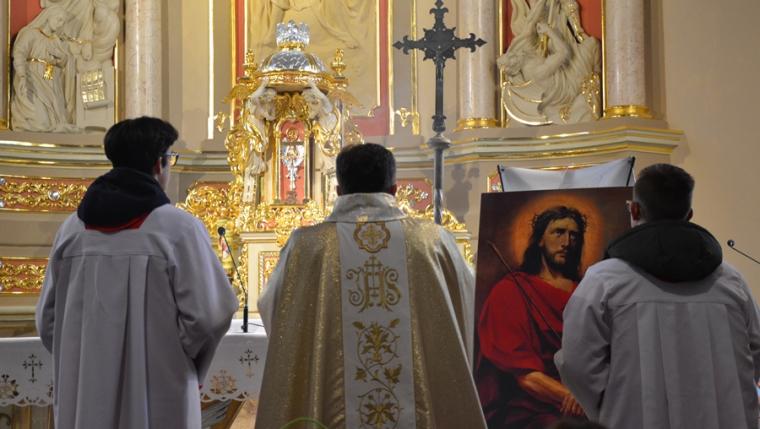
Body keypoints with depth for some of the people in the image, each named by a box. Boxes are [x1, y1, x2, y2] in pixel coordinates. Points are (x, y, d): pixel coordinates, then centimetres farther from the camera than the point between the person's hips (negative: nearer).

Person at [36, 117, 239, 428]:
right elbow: (207, 315, -13)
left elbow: (48, 318, 4)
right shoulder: (179, 227, -11)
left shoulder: (73, 227, 1)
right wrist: (181, 359, 5)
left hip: (84, 397, 4)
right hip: (158, 399, -3)